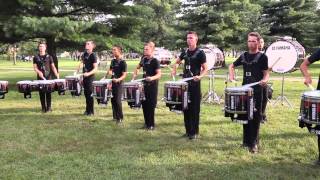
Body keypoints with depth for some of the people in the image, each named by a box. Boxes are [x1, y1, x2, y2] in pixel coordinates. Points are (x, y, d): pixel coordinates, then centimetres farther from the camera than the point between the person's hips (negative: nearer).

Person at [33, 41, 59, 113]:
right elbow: (35, 67, 3)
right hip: (40, 77, 1)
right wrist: (39, 72, -18)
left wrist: (56, 74, -11)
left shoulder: (49, 57, 5)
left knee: (48, 92, -1)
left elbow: (53, 66, 4)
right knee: (41, 93, 4)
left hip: (48, 77, -1)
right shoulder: (36, 57, 8)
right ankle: (43, 107, 12)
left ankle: (49, 107, 6)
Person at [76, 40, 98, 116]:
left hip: (90, 77, -7)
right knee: (86, 93, 13)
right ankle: (87, 110, 23)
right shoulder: (84, 54, 10)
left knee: (90, 94, -3)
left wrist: (88, 73, -32)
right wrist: (77, 71, 7)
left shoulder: (93, 55, -12)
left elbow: (95, 68, -18)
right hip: (84, 76, 7)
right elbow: (82, 63, 21)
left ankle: (91, 111, 6)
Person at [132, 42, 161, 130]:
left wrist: (152, 78, -36)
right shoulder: (144, 59, 9)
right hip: (145, 84, 7)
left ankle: (151, 125, 8)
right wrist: (134, 77, 14)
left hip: (152, 85, -7)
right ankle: (146, 123, 21)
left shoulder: (155, 61, -12)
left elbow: (159, 74, -19)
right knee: (144, 104, 9)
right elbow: (137, 68, 27)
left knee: (151, 105, -2)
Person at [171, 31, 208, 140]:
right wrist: (174, 70, 8)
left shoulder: (200, 53, -7)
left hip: (195, 84, -6)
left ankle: (194, 132, 7)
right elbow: (177, 62, 26)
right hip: (185, 83, 6)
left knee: (194, 109, -2)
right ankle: (188, 131, 19)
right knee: (185, 108, 9)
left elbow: (205, 69, -8)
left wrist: (200, 76, -26)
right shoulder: (185, 52, 10)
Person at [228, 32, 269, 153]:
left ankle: (254, 144, 4)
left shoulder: (262, 57, -3)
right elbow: (232, 66, 23)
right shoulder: (244, 56, 10)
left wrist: (265, 80, -26)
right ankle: (246, 141, 22)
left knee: (255, 117, -2)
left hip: (257, 90, -5)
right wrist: (231, 75, 5)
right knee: (245, 116, 10)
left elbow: (266, 73, -4)